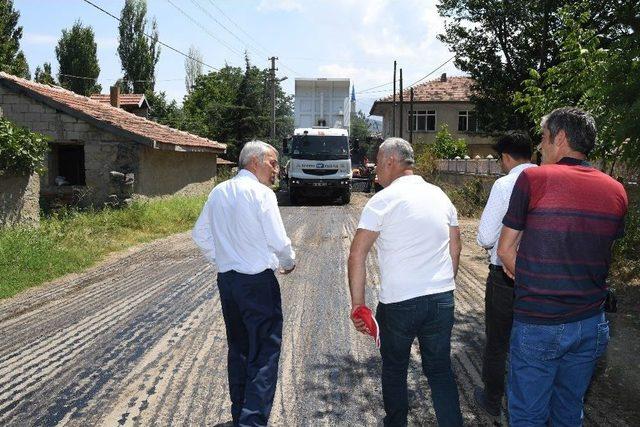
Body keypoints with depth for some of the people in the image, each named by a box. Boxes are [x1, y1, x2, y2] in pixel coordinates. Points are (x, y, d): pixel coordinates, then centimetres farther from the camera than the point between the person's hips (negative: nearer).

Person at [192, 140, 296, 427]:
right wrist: (288, 263, 6)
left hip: (226, 279, 7)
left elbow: (200, 234, 13)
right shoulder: (261, 193, -12)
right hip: (258, 282, -7)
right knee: (264, 352, 0)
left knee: (237, 348, 18)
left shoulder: (218, 192, 8)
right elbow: (279, 240, -13)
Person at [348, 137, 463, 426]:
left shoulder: (383, 200, -11)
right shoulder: (440, 196, 6)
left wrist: (357, 304, -9)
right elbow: (455, 248, 13)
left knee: (394, 369, 17)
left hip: (398, 303, -4)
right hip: (442, 299, 4)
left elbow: (357, 255, -15)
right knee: (440, 370, 15)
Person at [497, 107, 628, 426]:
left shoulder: (533, 178, -11)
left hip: (537, 325, -5)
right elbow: (603, 253, 9)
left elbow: (505, 250, -7)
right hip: (591, 324, 5)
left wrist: (533, 288, 6)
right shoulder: (616, 191, 2)